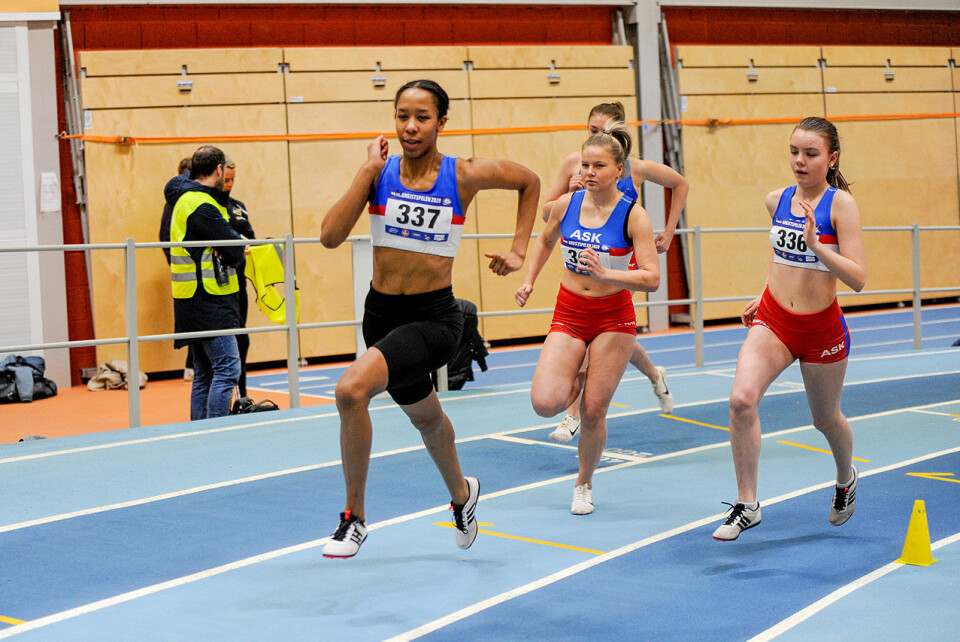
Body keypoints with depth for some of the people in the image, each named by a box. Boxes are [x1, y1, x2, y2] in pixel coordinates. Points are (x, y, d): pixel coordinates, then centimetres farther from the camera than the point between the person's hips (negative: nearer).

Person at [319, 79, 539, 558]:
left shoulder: (464, 175, -9)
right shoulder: (379, 171, -4)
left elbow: (529, 182, 9)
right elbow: (330, 236, -16)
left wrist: (518, 251, 4)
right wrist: (369, 171, -18)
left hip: (433, 318, -5)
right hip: (381, 313, 5)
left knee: (351, 390, -28)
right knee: (423, 415, 27)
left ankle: (355, 516, -11)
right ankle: (461, 494, 57)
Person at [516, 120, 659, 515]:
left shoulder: (633, 215, -14)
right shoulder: (566, 204, -3)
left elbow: (652, 278, -20)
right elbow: (546, 240, 19)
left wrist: (604, 273, -32)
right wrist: (529, 281, 9)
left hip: (613, 317, -3)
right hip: (569, 314, 3)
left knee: (593, 413, -1)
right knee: (545, 403, -15)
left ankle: (584, 484, 25)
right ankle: (575, 381, 22)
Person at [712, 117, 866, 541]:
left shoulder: (840, 203, -14)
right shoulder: (777, 200, 1)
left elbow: (858, 278, -20)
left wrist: (817, 245, -31)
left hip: (821, 328, -3)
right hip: (773, 320, 3)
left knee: (825, 418, 17)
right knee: (742, 399, -21)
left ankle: (846, 478, 51)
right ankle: (747, 505, -12)